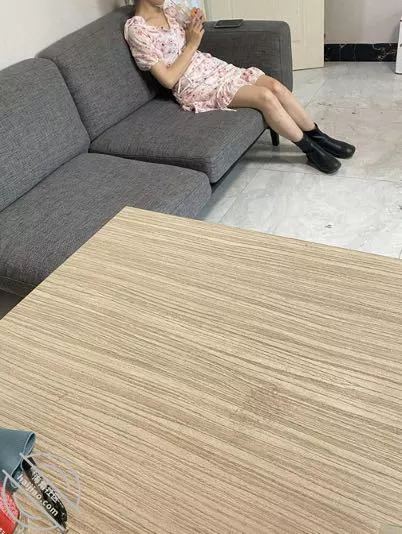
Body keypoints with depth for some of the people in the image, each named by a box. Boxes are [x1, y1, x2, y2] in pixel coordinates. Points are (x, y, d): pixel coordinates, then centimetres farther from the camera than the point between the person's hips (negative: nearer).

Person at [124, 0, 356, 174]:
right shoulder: (136, 28, -13)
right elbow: (168, 79, -17)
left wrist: (196, 25, 1)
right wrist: (192, 44, -13)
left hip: (213, 66, 8)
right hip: (195, 86, -7)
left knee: (275, 86, -13)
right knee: (265, 97, -23)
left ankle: (319, 137, 1)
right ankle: (311, 149, -7)